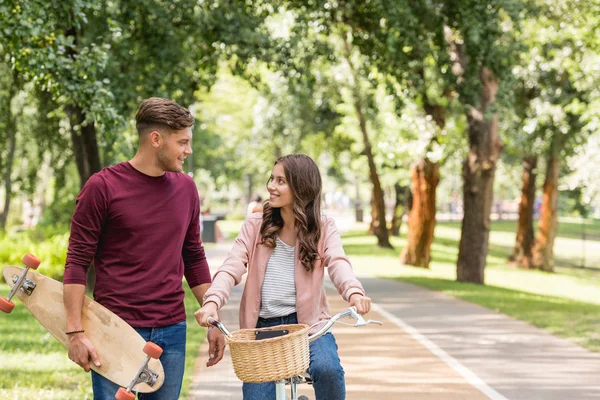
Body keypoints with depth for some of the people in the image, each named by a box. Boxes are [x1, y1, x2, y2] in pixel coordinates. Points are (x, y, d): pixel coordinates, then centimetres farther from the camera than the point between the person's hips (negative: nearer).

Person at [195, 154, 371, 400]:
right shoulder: (255, 225, 5)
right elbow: (232, 266, -5)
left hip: (308, 323, -2)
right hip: (263, 326, 2)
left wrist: (354, 292, -39)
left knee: (326, 368, -31)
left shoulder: (322, 228, 2)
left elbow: (337, 263, -15)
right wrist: (213, 301, -26)